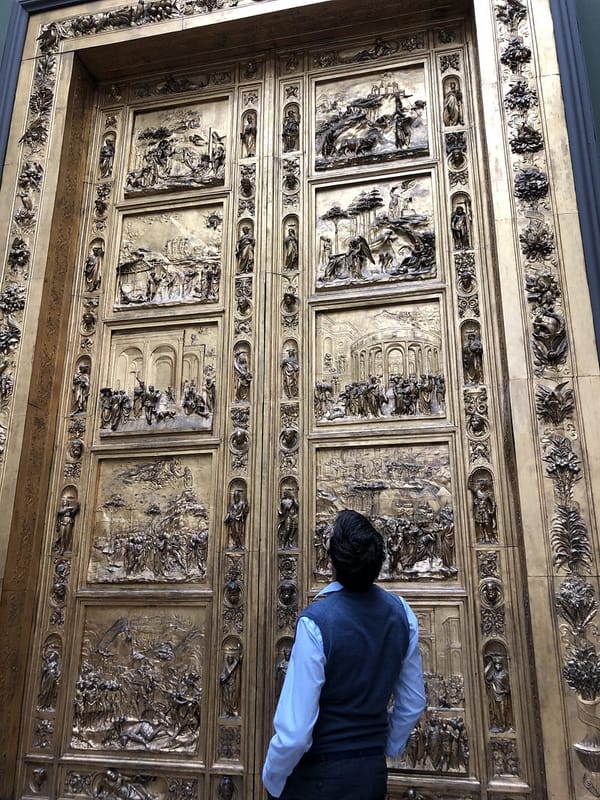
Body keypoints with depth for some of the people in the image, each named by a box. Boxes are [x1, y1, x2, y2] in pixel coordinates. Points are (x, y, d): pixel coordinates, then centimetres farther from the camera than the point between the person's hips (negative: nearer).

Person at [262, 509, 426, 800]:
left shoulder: (315, 622, -26)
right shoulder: (400, 612, -9)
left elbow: (294, 731, -23)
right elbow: (413, 703, 4)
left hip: (319, 775, -5)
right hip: (374, 772, 5)